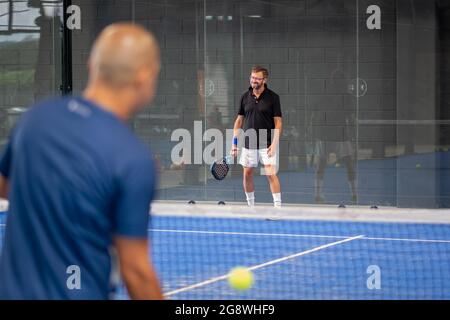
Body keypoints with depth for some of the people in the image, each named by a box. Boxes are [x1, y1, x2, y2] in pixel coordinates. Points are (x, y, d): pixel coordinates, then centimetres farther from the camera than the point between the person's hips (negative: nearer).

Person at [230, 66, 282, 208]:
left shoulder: (273, 97, -4)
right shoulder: (245, 96, 6)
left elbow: (278, 122, -5)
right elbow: (239, 120, 12)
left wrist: (274, 143, -14)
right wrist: (234, 142, 6)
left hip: (267, 144, -4)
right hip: (248, 143, 4)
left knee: (271, 173, -12)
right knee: (247, 174, 7)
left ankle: (278, 206, -9)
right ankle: (250, 205, 22)